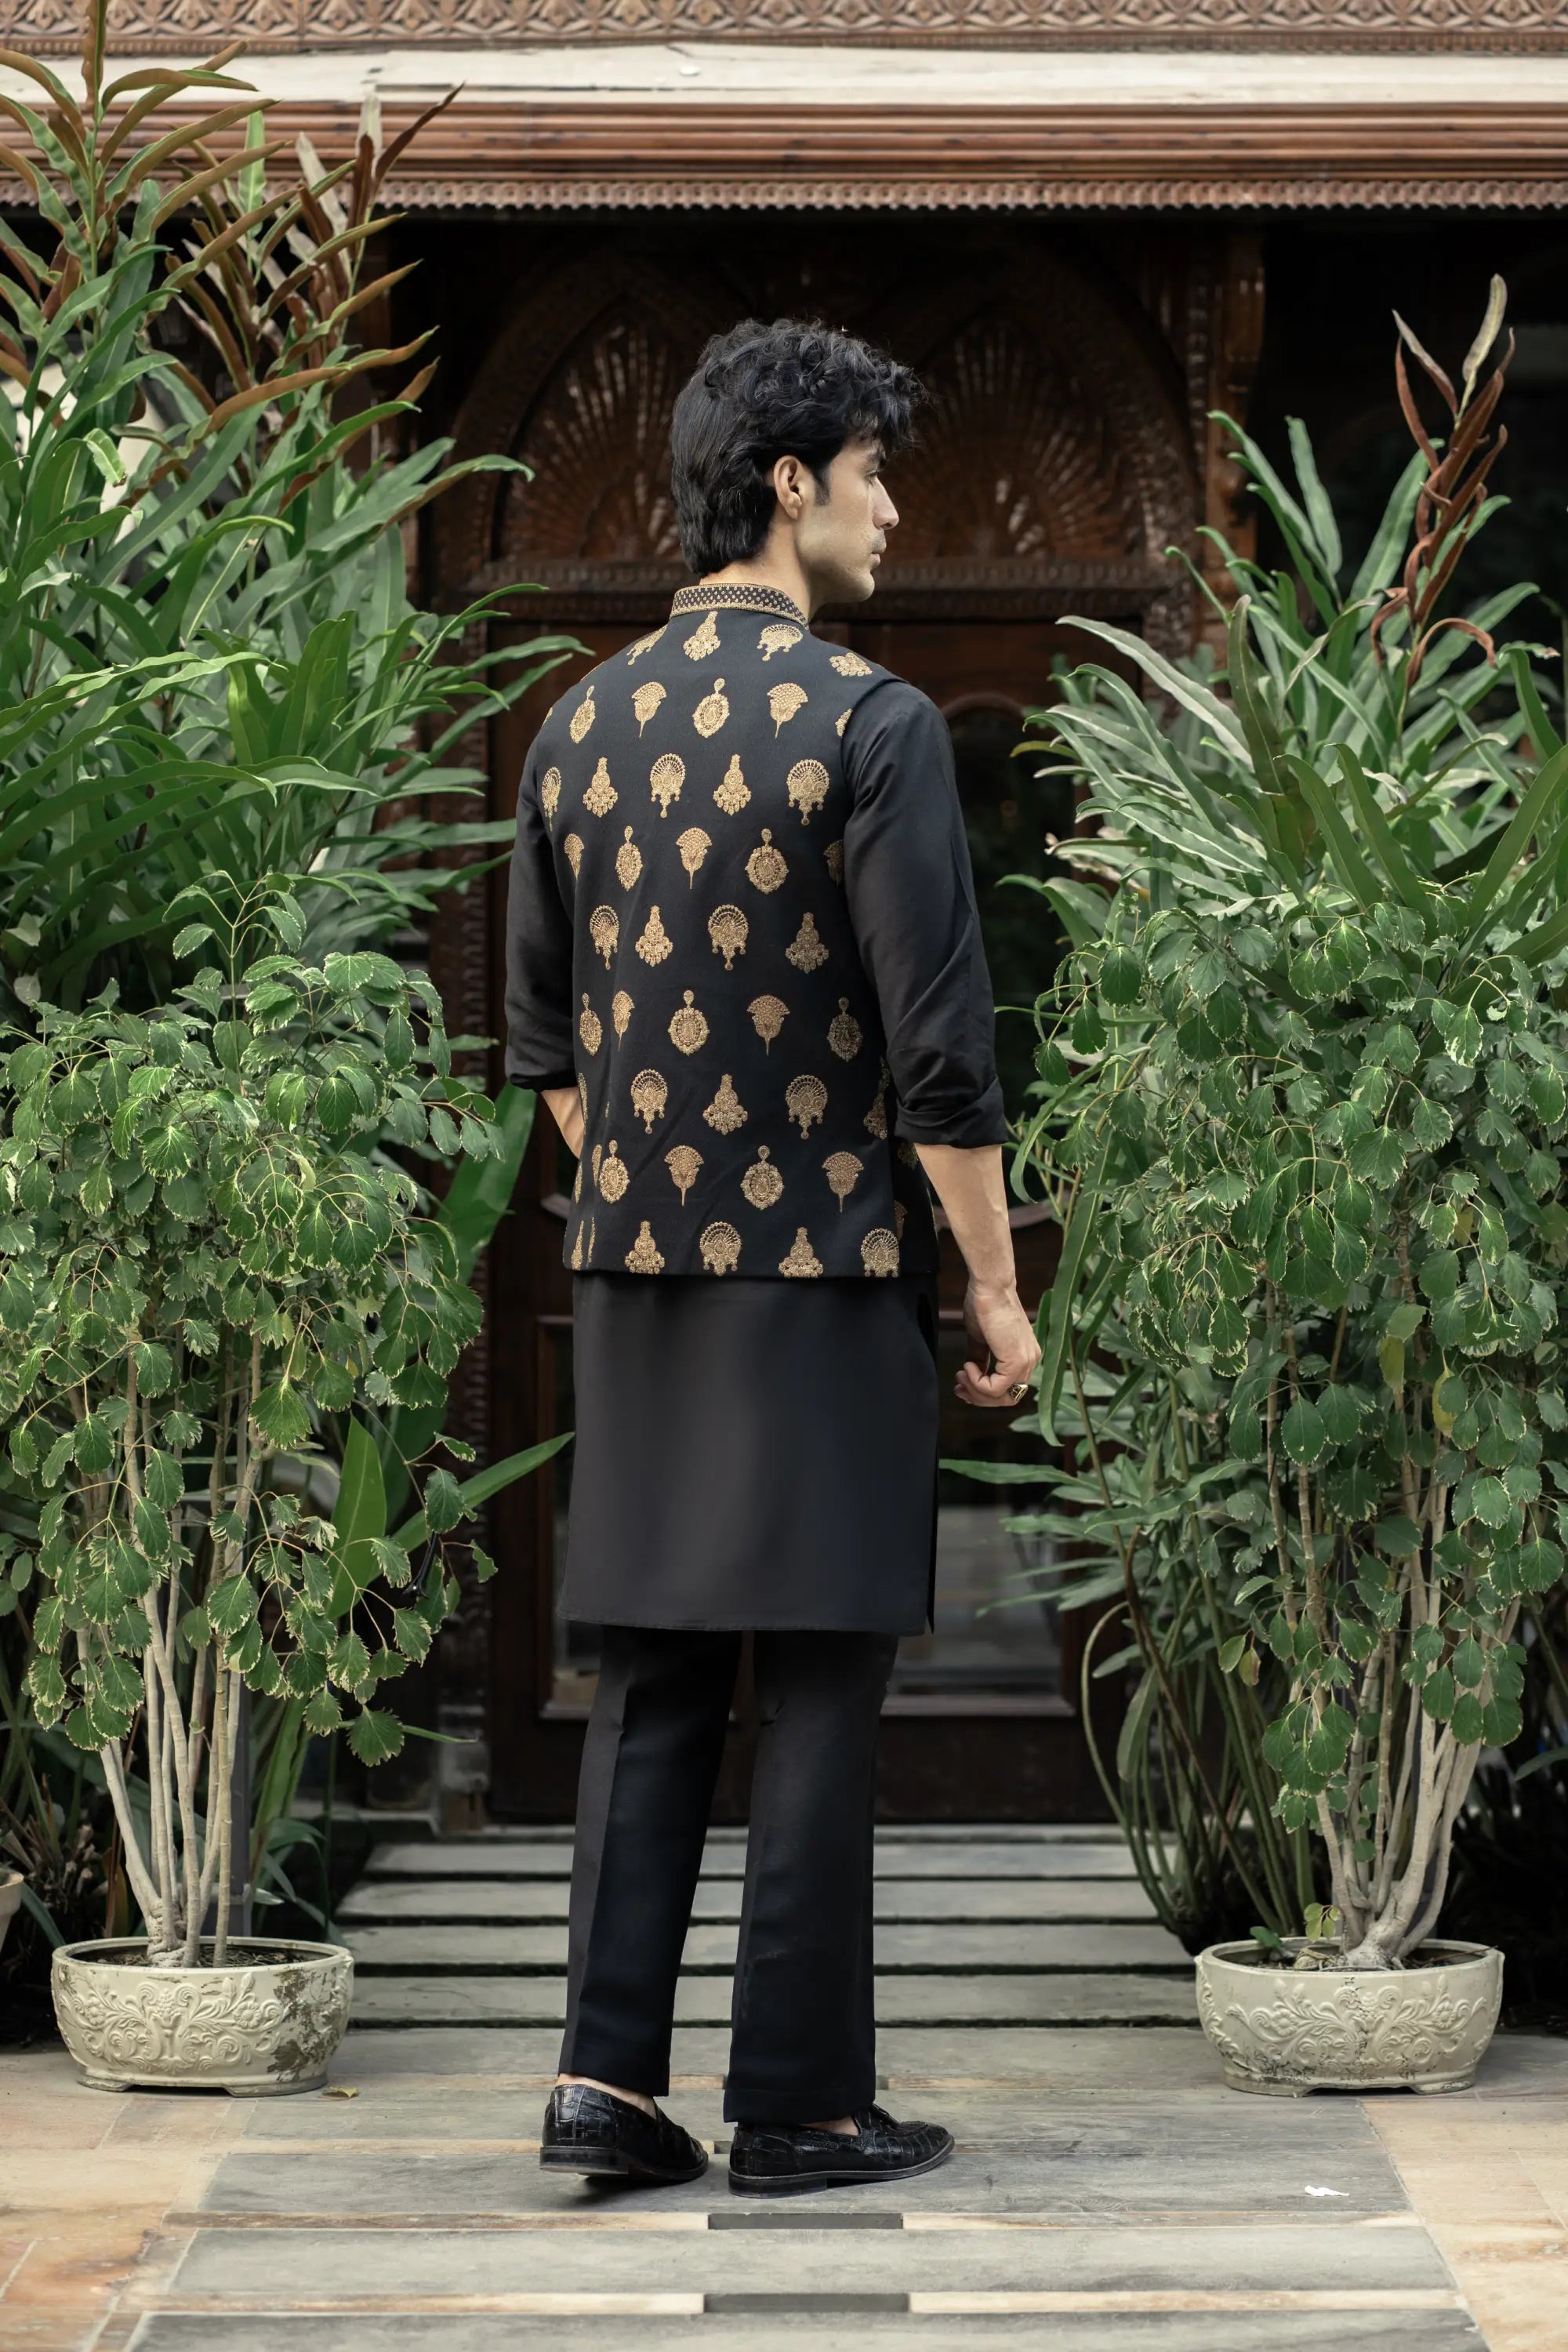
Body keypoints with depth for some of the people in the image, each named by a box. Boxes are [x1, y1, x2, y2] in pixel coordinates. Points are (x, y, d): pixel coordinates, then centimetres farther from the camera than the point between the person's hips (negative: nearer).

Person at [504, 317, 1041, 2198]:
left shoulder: (579, 726, 7)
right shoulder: (870, 724, -12)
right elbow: (938, 1050, -13)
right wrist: (995, 1285, -5)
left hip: (631, 1269, 6)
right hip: (823, 1270, -6)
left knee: (650, 1683, 11)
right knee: (819, 1686, 2)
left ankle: (607, 2077, 6)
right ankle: (798, 2107, 6)